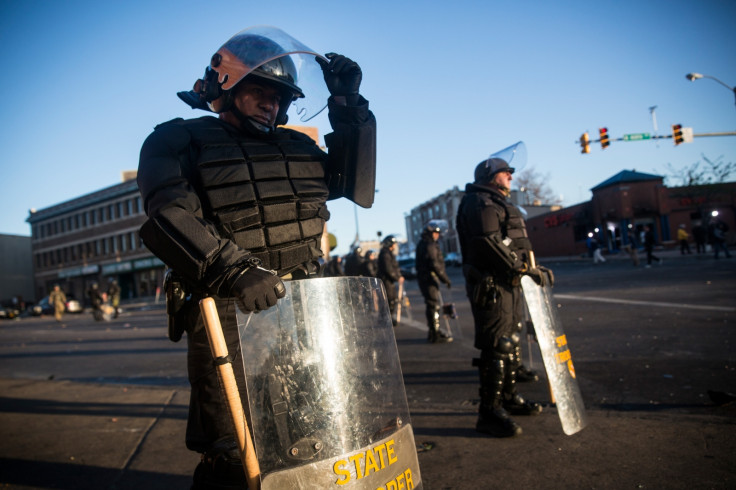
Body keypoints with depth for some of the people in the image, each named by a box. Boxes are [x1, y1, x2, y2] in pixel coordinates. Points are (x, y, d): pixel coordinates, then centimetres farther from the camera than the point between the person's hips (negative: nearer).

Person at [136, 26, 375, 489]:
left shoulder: (299, 147, 18)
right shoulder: (178, 141, 2)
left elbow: (360, 188, 14)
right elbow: (170, 217, -15)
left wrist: (349, 108, 9)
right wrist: (233, 268, -32)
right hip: (228, 315, -5)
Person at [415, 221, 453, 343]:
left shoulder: (422, 245, 18)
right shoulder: (429, 246, -15)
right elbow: (435, 265, -22)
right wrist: (445, 279, -19)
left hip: (424, 278, 11)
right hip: (430, 279, -11)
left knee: (431, 306, 17)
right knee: (433, 306, -7)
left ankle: (434, 332, 27)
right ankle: (436, 335, -3)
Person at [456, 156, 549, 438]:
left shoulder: (499, 204, 26)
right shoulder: (479, 201, -9)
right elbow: (488, 243, -22)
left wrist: (535, 270, 17)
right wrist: (525, 268, -21)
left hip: (508, 283, 11)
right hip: (492, 284, -11)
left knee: (512, 342, 18)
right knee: (498, 346, -10)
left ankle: (509, 398, 32)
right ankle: (489, 412, -3)